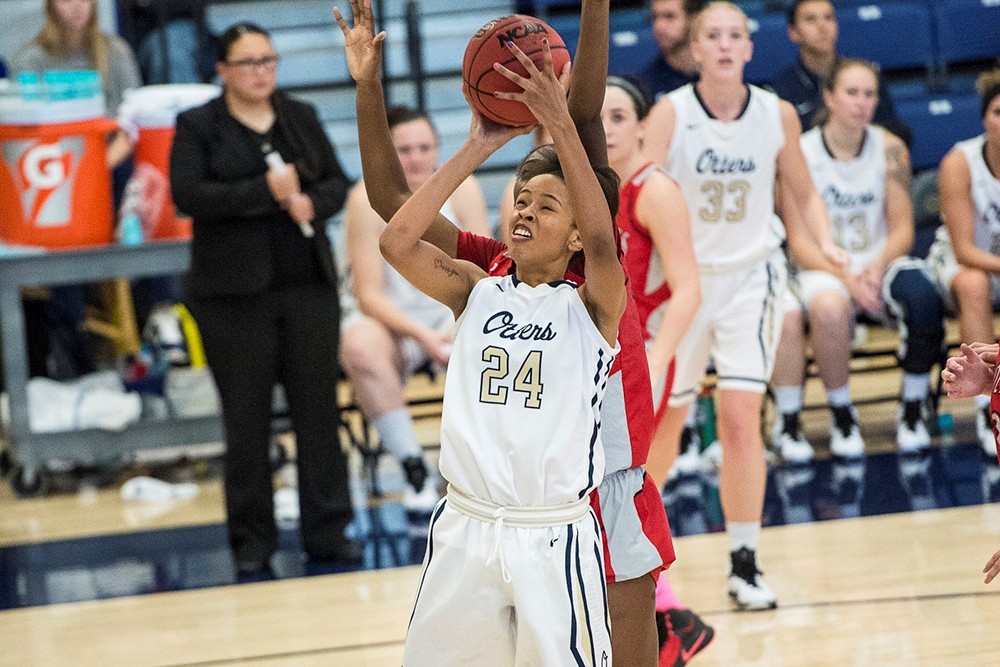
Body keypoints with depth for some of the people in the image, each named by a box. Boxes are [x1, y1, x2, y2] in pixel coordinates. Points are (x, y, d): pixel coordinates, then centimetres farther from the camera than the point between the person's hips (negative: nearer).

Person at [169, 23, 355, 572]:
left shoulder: (301, 118, 12)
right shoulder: (197, 127, 0)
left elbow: (337, 182, 12)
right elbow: (189, 195, -12)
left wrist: (311, 201, -11)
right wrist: (265, 191, -18)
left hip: (308, 285, 3)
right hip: (234, 294, -3)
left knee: (318, 407, 2)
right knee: (247, 418, 1)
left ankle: (327, 530, 7)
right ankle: (251, 540, 9)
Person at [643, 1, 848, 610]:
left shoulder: (778, 114, -5)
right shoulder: (670, 114, -12)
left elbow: (804, 193, 8)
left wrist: (826, 246, -9)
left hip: (750, 276, 0)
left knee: (740, 417, -12)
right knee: (664, 421, 10)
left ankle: (745, 565, -3)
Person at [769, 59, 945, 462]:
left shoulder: (889, 149, 2)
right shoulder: (801, 153, -5)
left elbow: (902, 229, 3)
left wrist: (876, 269, -17)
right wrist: (847, 280, -20)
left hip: (879, 265, 2)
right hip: (823, 270, -2)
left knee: (922, 297, -31)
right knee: (829, 306, -38)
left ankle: (912, 411, -10)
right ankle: (841, 414, -14)